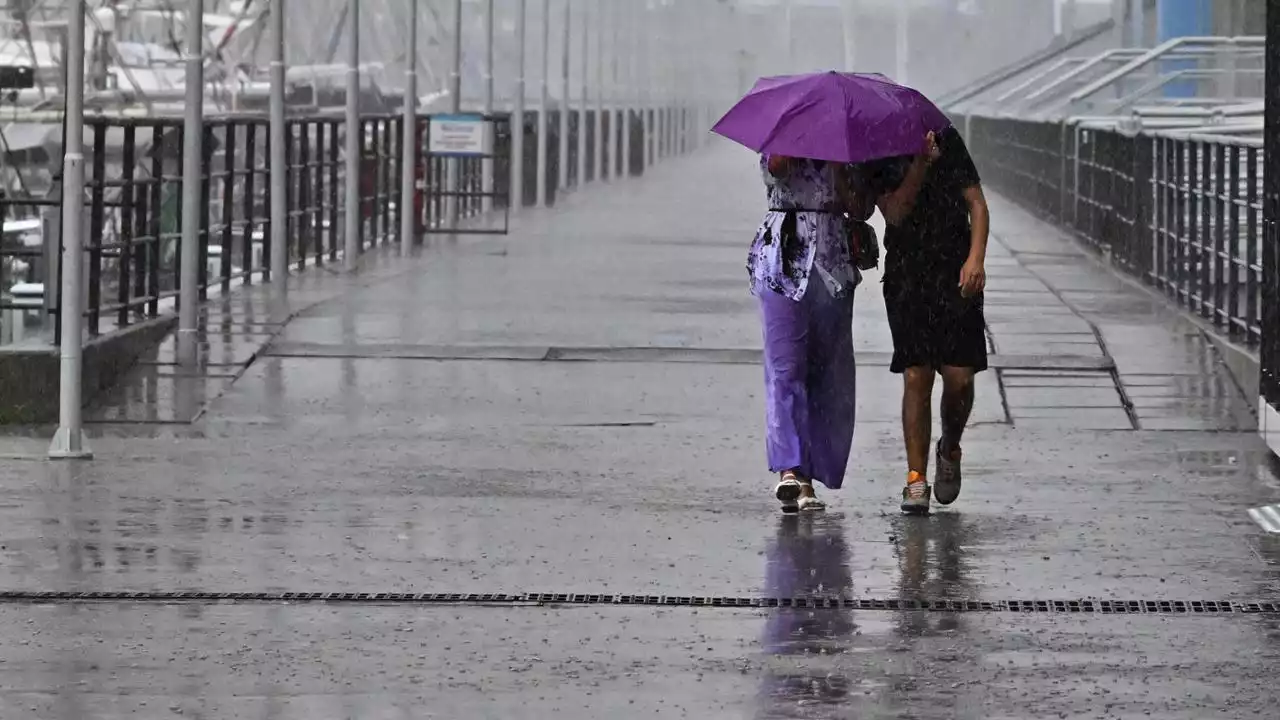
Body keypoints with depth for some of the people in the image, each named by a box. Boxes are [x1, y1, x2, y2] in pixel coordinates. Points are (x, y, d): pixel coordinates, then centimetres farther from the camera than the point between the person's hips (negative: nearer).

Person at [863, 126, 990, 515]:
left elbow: (976, 201, 6)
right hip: (906, 277, -1)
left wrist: (976, 257, -8)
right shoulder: (877, 157, 3)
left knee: (959, 376, -6)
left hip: (956, 276, 1)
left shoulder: (946, 140, 7)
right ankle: (916, 479, 0)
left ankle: (949, 451, 23)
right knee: (916, 377, -6)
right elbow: (894, 213, -11)